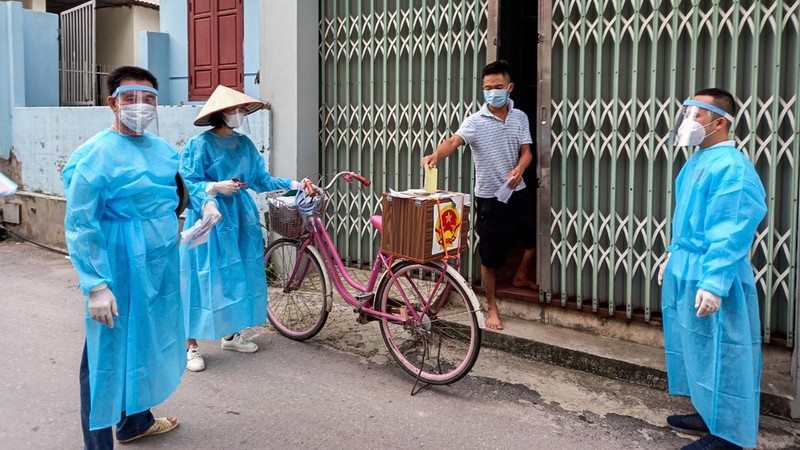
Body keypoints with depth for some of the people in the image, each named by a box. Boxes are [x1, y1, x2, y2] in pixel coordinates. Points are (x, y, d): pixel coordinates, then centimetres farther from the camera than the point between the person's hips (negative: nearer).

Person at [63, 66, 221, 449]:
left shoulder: (162, 148, 7)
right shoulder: (95, 155, -15)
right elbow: (80, 227, -17)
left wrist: (206, 202, 7)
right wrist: (95, 285, -22)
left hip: (161, 269, 8)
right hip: (121, 273, -8)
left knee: (147, 344, 21)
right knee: (110, 355, 1)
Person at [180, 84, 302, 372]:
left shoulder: (244, 143, 8)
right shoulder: (200, 144, -10)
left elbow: (260, 178, 11)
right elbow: (188, 185, -11)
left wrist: (291, 184, 1)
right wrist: (216, 188, -27)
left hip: (240, 218, 7)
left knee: (239, 276, 11)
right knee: (205, 279, -4)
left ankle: (231, 334, 27)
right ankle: (190, 345, 6)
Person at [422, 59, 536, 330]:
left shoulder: (520, 117, 2)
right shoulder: (476, 122, -13)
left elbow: (526, 151, 1)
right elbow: (454, 141, -30)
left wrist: (519, 169, -22)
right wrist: (435, 155, -51)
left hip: (518, 192, 5)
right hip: (489, 197, -5)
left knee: (535, 236, 19)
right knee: (490, 256, 2)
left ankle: (521, 277, 47)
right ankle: (491, 307, 21)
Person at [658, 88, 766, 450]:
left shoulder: (731, 167, -19)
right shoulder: (696, 161, 11)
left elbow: (730, 234, -24)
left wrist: (714, 283, -27)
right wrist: (672, 259, 24)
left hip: (711, 279, -10)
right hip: (684, 273, 10)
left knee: (719, 353, 0)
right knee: (696, 349, 20)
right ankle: (708, 415, 35)